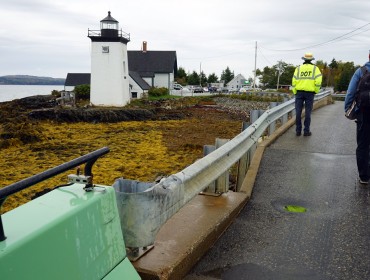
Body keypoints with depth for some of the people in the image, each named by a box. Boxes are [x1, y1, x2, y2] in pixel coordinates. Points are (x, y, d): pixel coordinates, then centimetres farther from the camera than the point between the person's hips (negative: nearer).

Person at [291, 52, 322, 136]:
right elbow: (318, 80, -9)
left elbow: (294, 81, -1)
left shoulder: (298, 68, 6)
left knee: (298, 111, 5)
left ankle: (298, 131, 7)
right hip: (310, 93, -1)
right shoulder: (315, 68, 3)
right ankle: (306, 131, 6)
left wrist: (295, 92, 6)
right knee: (308, 112, 3)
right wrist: (316, 90, 4)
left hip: (299, 92, 1)